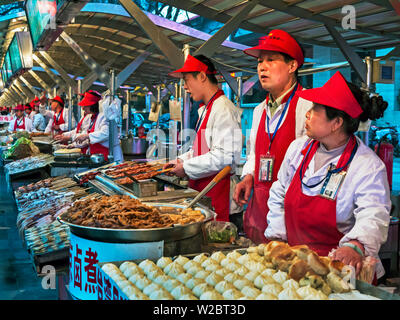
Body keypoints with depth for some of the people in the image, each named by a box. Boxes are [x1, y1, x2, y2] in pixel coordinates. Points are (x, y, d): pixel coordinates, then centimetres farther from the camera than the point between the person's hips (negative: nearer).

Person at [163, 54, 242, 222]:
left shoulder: (223, 108, -14)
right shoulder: (205, 109, 19)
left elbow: (223, 156, -21)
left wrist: (186, 168, -14)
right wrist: (181, 160, 14)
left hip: (216, 190, -9)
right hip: (200, 186, 9)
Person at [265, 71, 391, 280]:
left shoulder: (369, 166, -11)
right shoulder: (298, 148, 6)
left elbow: (373, 217, -22)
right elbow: (279, 196, 16)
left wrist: (355, 246, -42)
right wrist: (276, 239, 8)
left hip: (337, 266, -4)